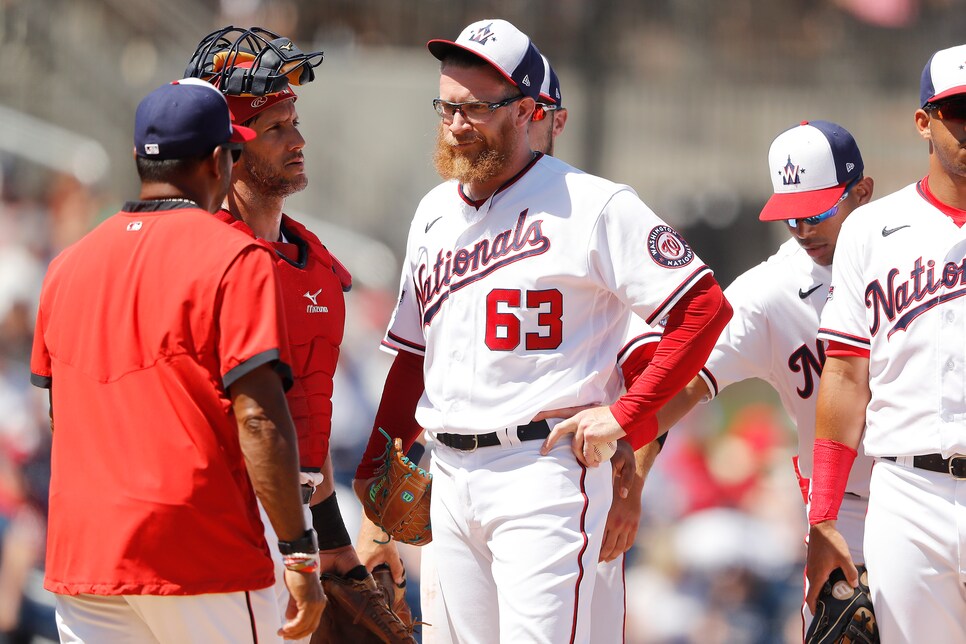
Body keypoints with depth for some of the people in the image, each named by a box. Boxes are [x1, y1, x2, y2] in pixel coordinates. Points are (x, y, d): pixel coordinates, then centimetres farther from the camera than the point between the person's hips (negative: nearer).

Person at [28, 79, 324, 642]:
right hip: (199, 554, -6)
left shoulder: (68, 264, 12)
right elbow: (258, 418, -14)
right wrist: (299, 552, -12)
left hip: (79, 555, 6)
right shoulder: (232, 258, -8)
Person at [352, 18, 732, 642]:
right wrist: (374, 472, 14)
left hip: (546, 468, -7)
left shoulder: (592, 207, -7)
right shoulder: (435, 214, 16)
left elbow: (705, 306, -9)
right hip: (451, 476, 7)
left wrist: (625, 414, -13)